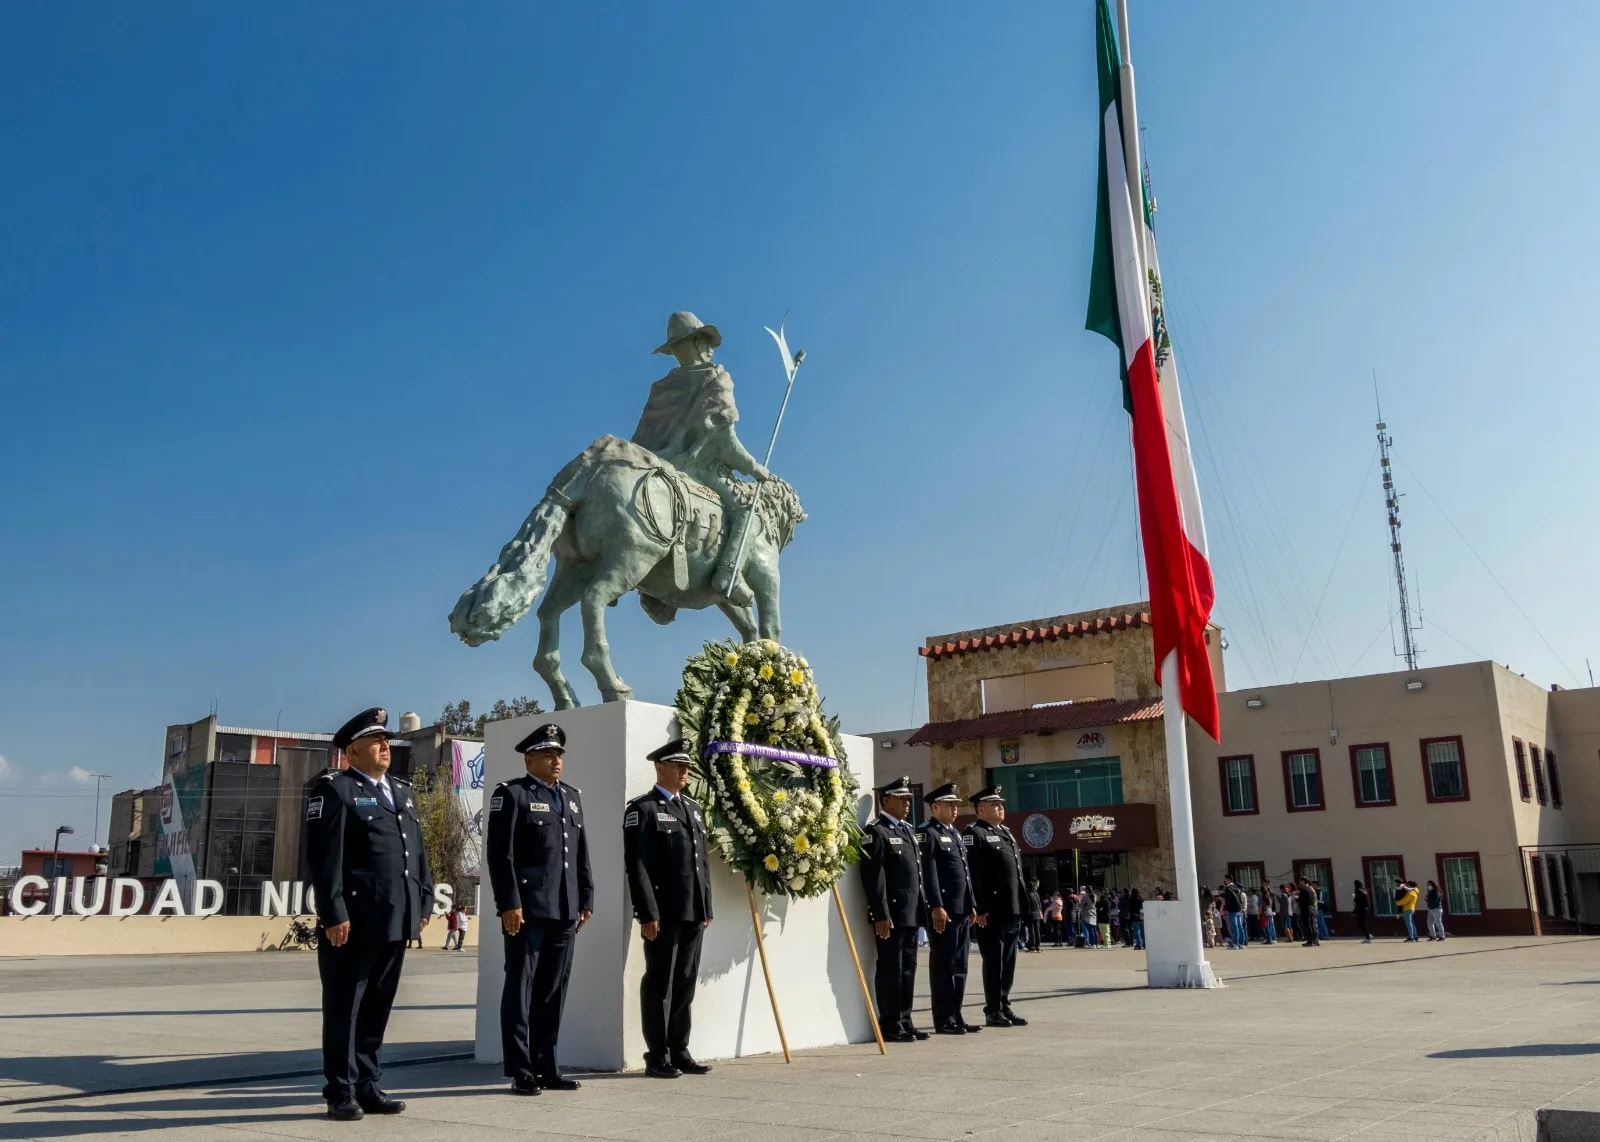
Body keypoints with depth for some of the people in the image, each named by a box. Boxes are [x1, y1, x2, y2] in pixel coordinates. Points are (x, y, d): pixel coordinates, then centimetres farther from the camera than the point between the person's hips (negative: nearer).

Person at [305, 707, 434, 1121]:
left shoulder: (402, 791, 19)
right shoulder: (333, 789, -4)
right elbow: (324, 857, -12)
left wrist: (424, 902, 12)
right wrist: (334, 914, -17)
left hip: (396, 921, 7)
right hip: (353, 922, -7)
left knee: (377, 1009, 13)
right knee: (343, 1009, 4)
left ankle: (368, 1087, 21)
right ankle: (341, 1093, 13)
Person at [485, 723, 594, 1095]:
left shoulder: (572, 796, 18)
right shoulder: (511, 794, -2)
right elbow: (499, 854, -9)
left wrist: (586, 899, 13)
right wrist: (509, 903, -16)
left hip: (565, 911, 6)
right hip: (527, 909, -6)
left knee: (553, 991, 10)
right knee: (520, 989, 0)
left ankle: (546, 1067, 19)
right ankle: (521, 1072, 6)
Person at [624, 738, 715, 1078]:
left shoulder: (693, 808, 18)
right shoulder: (642, 808, -5)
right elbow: (637, 865, -11)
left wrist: (707, 908, 14)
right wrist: (648, 913, -16)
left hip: (694, 913, 7)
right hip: (663, 914, -7)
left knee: (685, 984, 11)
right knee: (659, 984, 1)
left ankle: (679, 1052, 19)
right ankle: (657, 1057, 9)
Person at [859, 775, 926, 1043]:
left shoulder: (907, 830, 17)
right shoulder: (875, 832, -10)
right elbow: (873, 877, -16)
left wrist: (921, 908, 17)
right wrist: (881, 915, -20)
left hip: (911, 914, 9)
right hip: (891, 915, -9)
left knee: (908, 968, 13)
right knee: (890, 969, -2)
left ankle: (904, 1021, 20)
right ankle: (890, 1025, 5)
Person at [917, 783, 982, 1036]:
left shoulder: (955, 833, 20)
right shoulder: (927, 833, -7)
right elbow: (928, 872, -15)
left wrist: (971, 905, 18)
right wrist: (937, 907, -21)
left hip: (962, 911, 9)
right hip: (943, 911, -9)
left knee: (959, 965, 11)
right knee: (943, 965, -3)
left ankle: (956, 1016, 17)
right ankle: (943, 1021, 2)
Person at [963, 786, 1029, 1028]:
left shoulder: (1006, 833, 20)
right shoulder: (974, 834, -8)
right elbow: (972, 874, -16)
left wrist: (1022, 906, 17)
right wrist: (978, 908, -21)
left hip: (1013, 910, 8)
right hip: (991, 911, -8)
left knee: (1008, 961, 12)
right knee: (993, 960, -3)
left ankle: (1004, 1006, 19)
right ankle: (993, 1011, 4)